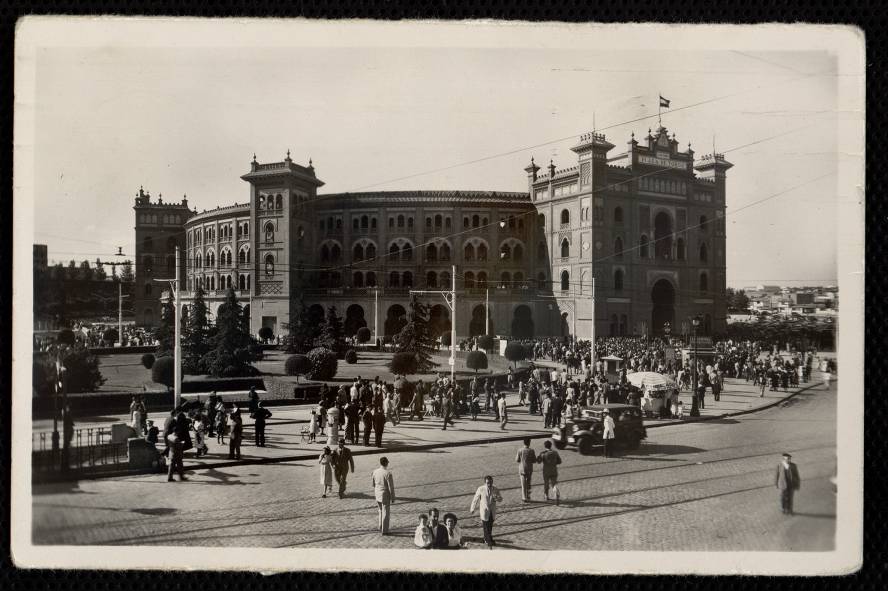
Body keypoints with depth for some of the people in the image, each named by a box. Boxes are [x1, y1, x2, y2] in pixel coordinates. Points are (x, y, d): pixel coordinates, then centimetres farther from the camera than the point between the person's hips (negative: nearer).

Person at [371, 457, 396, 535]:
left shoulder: (375, 472, -4)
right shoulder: (388, 473, -22)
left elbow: (373, 484, 9)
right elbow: (391, 487, -17)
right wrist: (393, 497, -8)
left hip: (377, 494, 6)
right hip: (385, 495, -6)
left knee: (381, 512, 23)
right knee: (386, 513, 7)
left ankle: (381, 528, 32)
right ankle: (384, 531, 14)